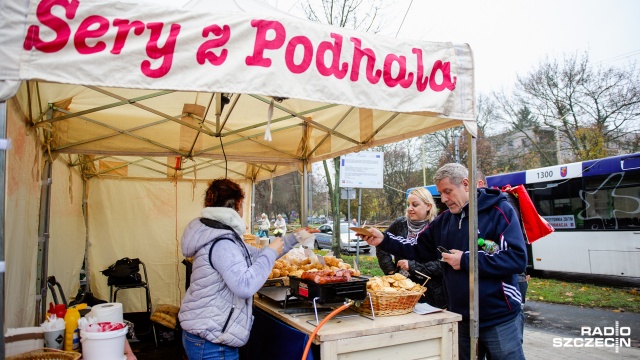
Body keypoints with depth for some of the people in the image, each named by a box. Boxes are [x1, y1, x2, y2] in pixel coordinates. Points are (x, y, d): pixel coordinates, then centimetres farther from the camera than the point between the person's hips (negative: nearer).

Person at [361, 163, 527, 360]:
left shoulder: (499, 211, -12)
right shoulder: (444, 220, 7)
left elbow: (517, 258, -21)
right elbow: (418, 248, 11)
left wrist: (466, 260, -21)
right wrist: (384, 240, -2)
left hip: (499, 320, -6)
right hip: (462, 320, 6)